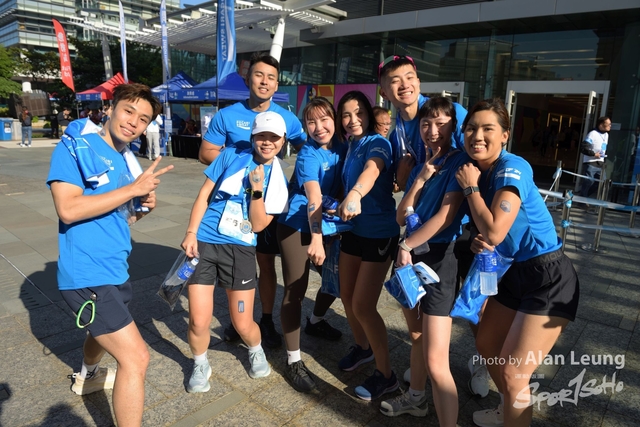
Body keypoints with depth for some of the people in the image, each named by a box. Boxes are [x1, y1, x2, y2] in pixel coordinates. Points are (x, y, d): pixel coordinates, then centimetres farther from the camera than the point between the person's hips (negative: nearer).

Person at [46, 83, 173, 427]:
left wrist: (142, 208, -2)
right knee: (135, 357, -11)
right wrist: (134, 188, -22)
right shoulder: (75, 146, -12)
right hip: (88, 274, -9)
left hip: (115, 269, 9)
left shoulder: (125, 161, 10)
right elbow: (68, 209, -25)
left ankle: (87, 377, 64)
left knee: (106, 331, 34)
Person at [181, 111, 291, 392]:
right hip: (204, 243, 0)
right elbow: (204, 194, 3)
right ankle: (200, 365, 29)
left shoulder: (277, 180, 2)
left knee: (243, 325, 3)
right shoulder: (232, 156, 1)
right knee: (198, 322, -3)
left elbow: (258, 225, -5)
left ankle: (256, 351, 39)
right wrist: (191, 232, -4)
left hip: (240, 249, 0)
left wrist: (257, 189, -16)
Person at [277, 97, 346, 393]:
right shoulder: (308, 155, -15)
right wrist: (316, 239, -36)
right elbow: (314, 199, -27)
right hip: (298, 228, -7)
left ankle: (315, 322, 47)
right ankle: (293, 362, 7)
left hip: (326, 226, 7)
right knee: (295, 291, -4)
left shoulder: (341, 149, 4)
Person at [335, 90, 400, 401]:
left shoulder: (378, 144, -16)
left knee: (363, 305, -7)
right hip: (353, 229, 8)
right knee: (347, 297, 15)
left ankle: (385, 375, 12)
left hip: (379, 233, -8)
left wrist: (355, 195, -58)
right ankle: (363, 348, 40)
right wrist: (342, 205, 8)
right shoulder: (350, 147, 8)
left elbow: (371, 172, -40)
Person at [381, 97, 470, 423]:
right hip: (409, 256, 8)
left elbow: (446, 215, -19)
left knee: (436, 363, -9)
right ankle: (415, 398, 44)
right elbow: (400, 217, 3)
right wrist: (421, 180, -9)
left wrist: (406, 245, -9)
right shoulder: (419, 166, 12)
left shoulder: (459, 161, -9)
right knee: (417, 336, 24)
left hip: (439, 259, -8)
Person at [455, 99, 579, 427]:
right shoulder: (477, 169, 2)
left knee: (513, 374, -4)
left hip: (550, 279, -9)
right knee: (486, 345, 21)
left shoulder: (512, 168, -22)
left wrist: (470, 187, -19)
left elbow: (494, 232, -31)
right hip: (517, 272, 9)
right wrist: (478, 242, -9)